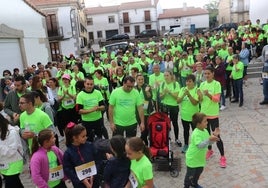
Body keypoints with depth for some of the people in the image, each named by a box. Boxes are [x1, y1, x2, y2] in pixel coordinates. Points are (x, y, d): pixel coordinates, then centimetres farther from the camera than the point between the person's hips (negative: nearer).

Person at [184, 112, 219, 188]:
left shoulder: (205, 131, -3)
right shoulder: (196, 134, -31)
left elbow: (208, 142, 3)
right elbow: (200, 145, -40)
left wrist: (213, 138, -15)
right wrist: (209, 139, -49)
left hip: (200, 157, 9)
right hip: (192, 158, -8)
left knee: (199, 171, 27)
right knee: (190, 174, 9)